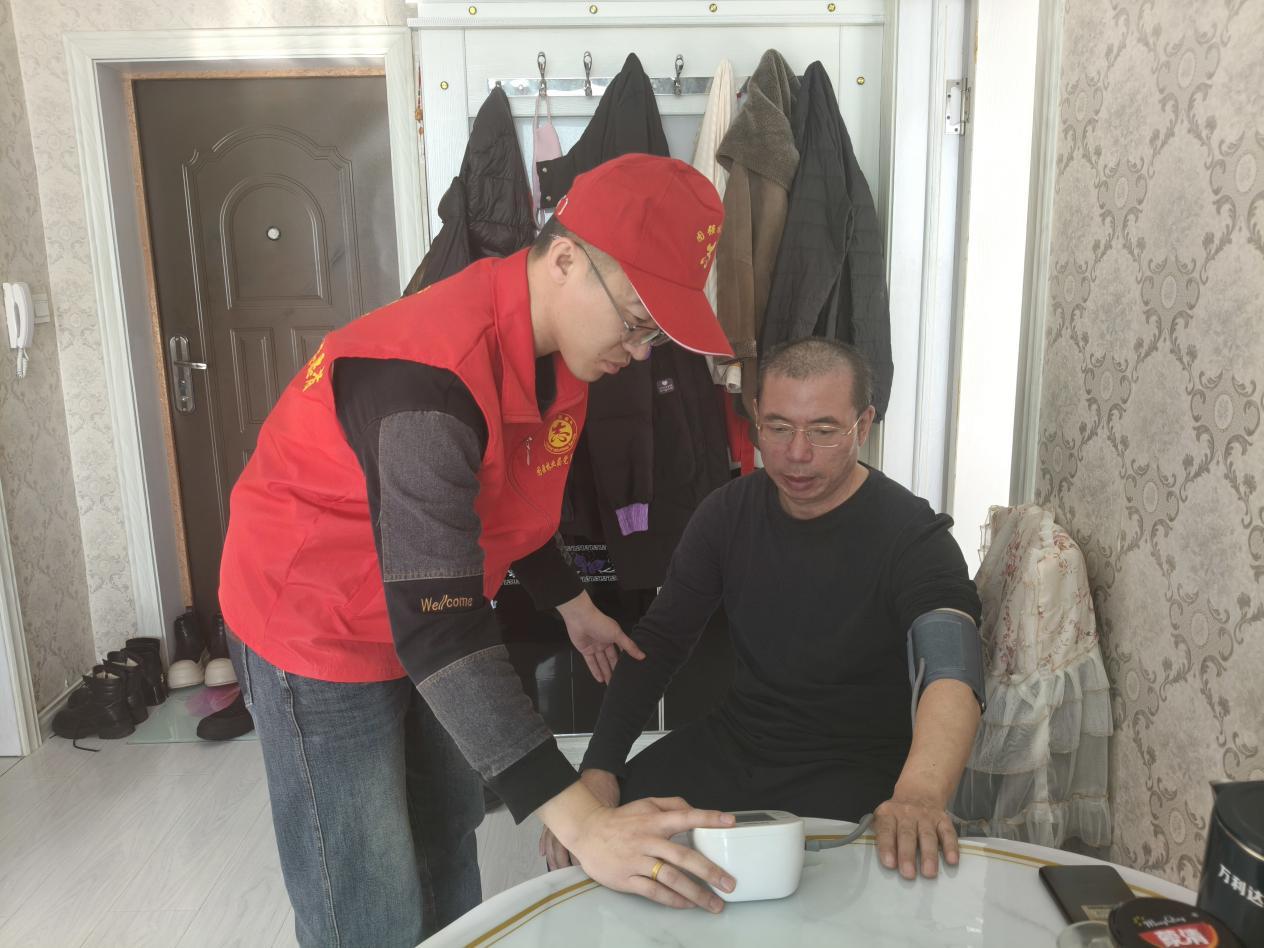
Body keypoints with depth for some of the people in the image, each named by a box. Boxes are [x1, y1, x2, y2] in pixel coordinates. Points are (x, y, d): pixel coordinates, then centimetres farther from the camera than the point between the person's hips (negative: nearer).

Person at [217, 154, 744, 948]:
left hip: (428, 616, 8)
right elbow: (433, 619, -40)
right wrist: (579, 821, -43)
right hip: (319, 629, -8)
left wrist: (571, 603, 15)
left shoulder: (561, 336, -6)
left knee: (449, 832, 21)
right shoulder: (431, 375, -35)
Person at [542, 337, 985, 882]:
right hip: (734, 743, 4)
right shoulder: (731, 511, 0)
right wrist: (599, 770, -12)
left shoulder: (912, 536, -15)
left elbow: (951, 672, -31)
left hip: (853, 770, -3)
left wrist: (919, 795, -52)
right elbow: (659, 639, 1)